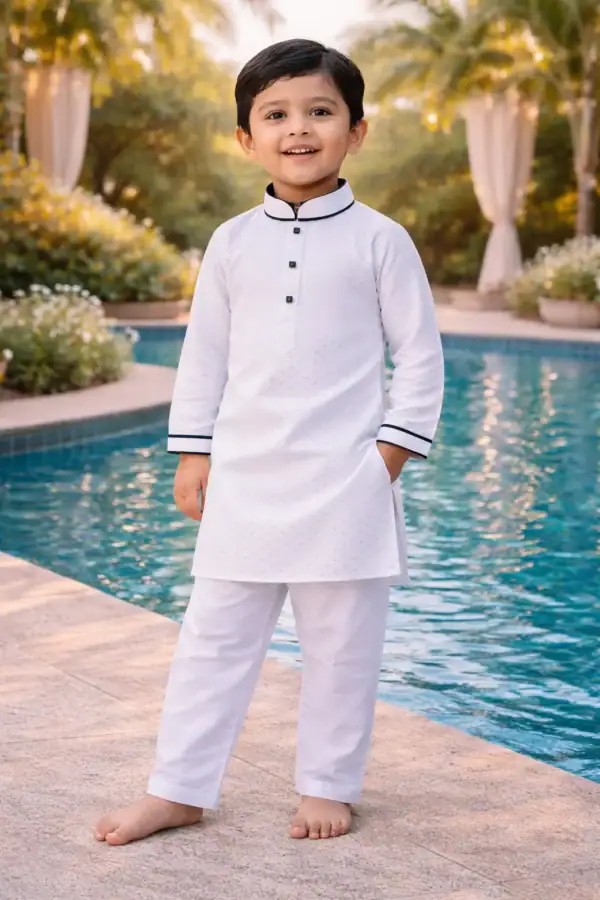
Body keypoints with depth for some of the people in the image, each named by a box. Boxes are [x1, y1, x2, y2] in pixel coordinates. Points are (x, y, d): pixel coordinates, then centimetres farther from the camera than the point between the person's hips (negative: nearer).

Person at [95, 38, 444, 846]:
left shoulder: (379, 240, -2)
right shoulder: (232, 243, 5)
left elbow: (420, 355, 0)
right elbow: (204, 354, 10)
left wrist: (390, 454, -5)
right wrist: (192, 455, 7)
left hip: (345, 481, -3)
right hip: (244, 478, 3)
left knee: (341, 644, 7)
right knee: (213, 637, 9)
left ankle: (329, 786, 24)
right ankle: (178, 790, 19)